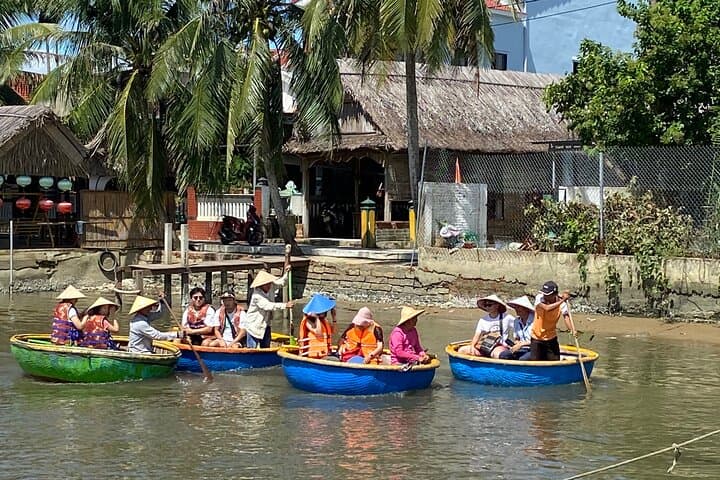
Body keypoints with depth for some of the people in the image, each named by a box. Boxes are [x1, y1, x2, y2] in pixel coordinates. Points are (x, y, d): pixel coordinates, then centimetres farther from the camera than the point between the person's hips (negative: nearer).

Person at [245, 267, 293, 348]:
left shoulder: (271, 288, -4)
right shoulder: (257, 296, -27)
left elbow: (281, 282, 13)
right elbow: (269, 306, -36)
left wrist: (286, 273, -5)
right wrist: (285, 305, -40)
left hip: (265, 325, 8)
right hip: (254, 326, -8)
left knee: (266, 349, 11)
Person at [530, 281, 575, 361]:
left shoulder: (561, 304, -13)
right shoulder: (540, 298, -17)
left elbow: (566, 316, -25)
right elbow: (547, 308, -35)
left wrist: (572, 330, -43)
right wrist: (562, 300, -37)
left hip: (551, 338, 1)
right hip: (536, 337, -1)